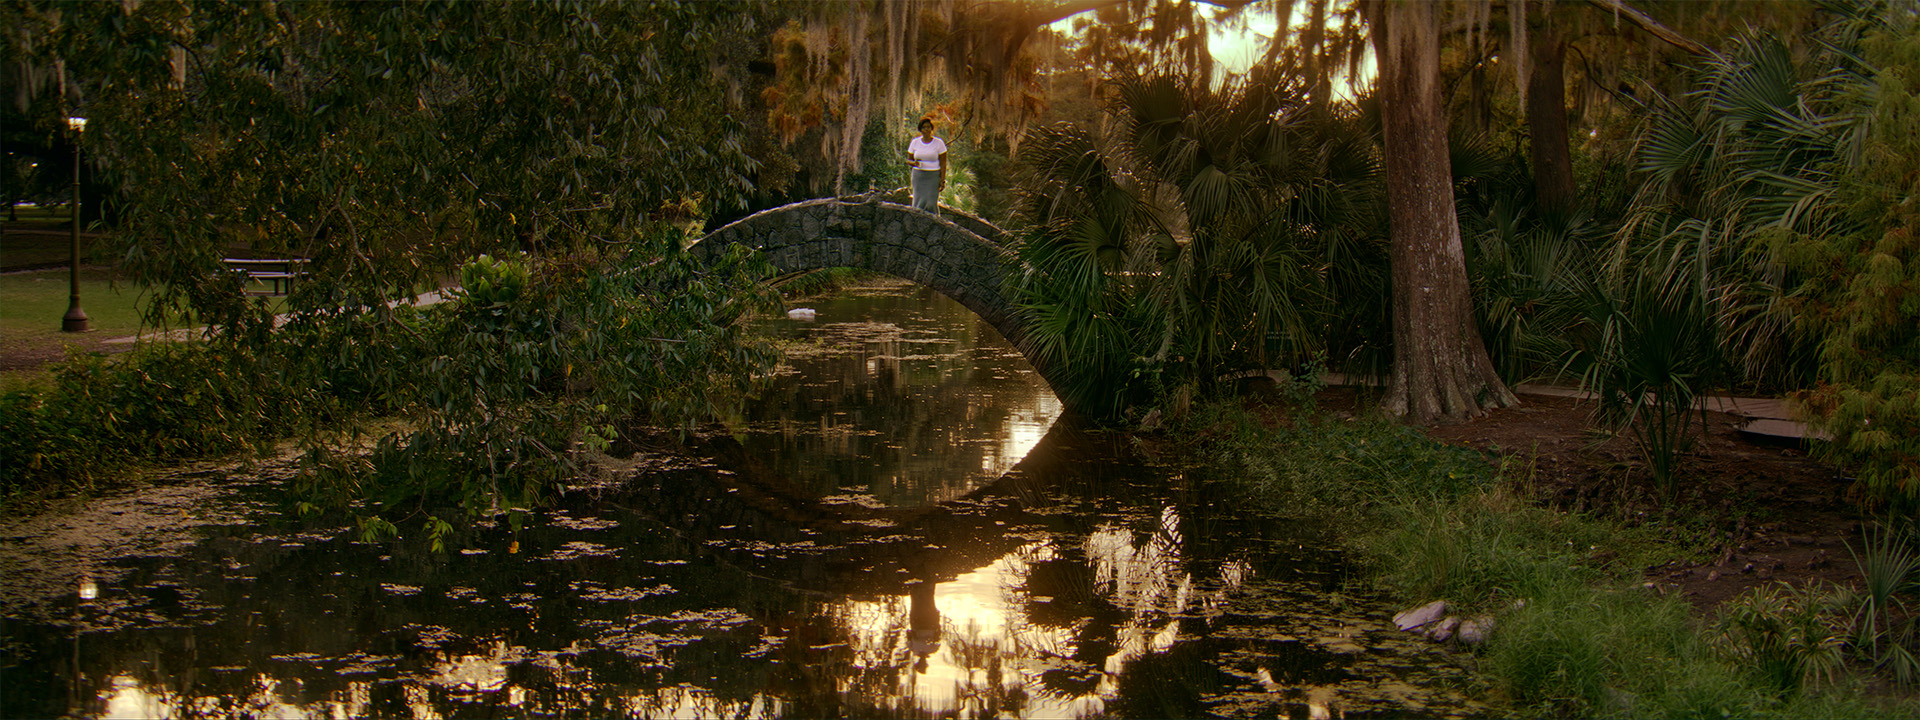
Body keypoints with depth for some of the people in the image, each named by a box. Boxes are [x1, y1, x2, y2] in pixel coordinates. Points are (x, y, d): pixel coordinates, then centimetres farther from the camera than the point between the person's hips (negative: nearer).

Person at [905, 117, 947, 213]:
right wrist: (914, 163, -13)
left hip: (933, 176, -2)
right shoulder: (915, 142, 5)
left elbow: (943, 163, -1)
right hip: (918, 176, 2)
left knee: (931, 203, -11)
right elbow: (908, 161, 10)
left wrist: (943, 181, -8)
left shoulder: (939, 143, -1)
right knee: (920, 203, -7)